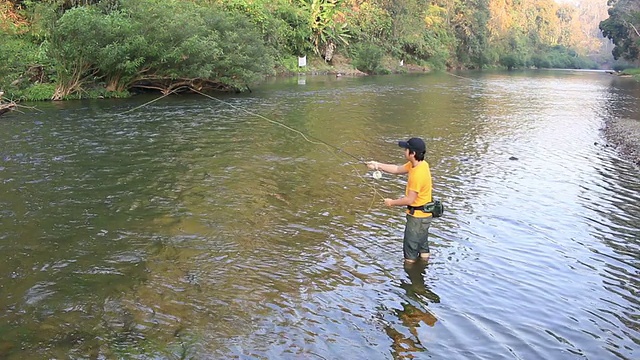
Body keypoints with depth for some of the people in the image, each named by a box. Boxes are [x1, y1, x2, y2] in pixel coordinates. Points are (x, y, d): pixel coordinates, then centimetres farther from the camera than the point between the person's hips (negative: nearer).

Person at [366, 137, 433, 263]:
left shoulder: (418, 174, -30)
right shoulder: (418, 163, -2)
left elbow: (409, 200, -27)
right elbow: (398, 169, 10)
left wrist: (392, 202, -12)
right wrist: (378, 166, 2)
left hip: (418, 216, -10)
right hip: (424, 214, 10)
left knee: (410, 246, 5)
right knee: (422, 243, 24)